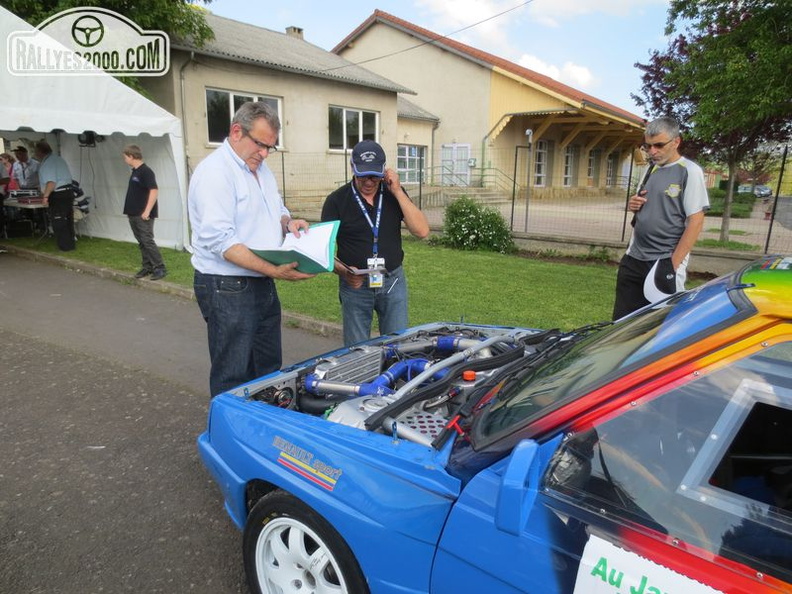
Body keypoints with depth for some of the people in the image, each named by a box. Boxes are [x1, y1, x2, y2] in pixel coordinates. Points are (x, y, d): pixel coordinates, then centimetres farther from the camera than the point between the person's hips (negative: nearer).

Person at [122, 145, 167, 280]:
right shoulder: (135, 172, 14)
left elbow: (154, 191, -20)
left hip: (144, 215, -9)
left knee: (148, 241, -9)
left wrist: (147, 211, -22)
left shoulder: (146, 171, -13)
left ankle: (160, 268, -4)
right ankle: (147, 267, 18)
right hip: (133, 214, 9)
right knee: (141, 242, 11)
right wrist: (130, 210, 18)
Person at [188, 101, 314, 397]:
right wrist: (274, 270, -29)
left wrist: (287, 222, 0)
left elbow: (276, 210, 25)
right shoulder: (215, 172, -17)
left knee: (269, 370, 20)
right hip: (228, 290, -9)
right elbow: (220, 241, -25)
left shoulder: (261, 168, 12)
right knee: (233, 379, 3)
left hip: (262, 284, 9)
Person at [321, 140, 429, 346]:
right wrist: (343, 271, -25)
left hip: (393, 281, 2)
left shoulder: (395, 194, 3)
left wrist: (398, 192, -13)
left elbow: (422, 231, -9)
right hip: (355, 284, -2)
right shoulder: (336, 201, -5)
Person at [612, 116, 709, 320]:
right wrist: (633, 205, 0)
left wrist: (673, 263, -18)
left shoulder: (690, 171, -9)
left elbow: (695, 221, -14)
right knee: (622, 321, 10)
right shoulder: (651, 169, 13)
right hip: (633, 259, 7)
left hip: (664, 262, -7)